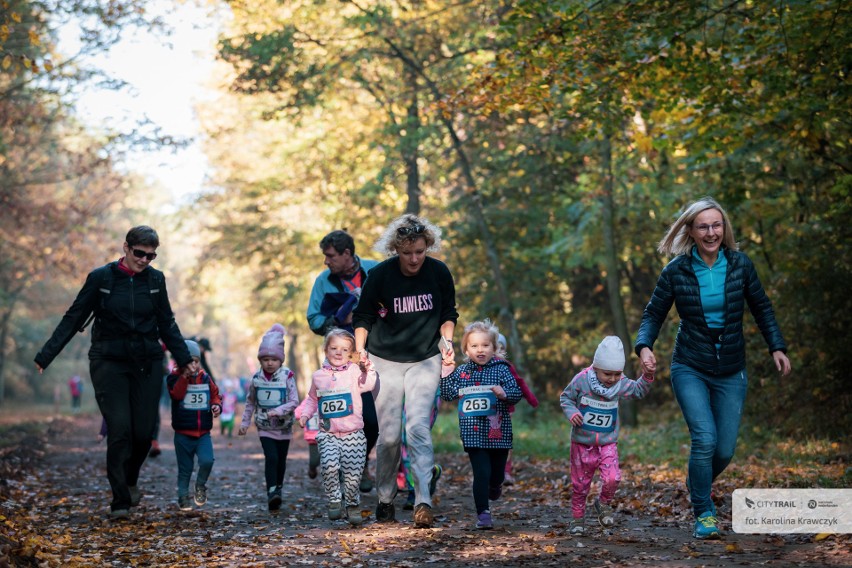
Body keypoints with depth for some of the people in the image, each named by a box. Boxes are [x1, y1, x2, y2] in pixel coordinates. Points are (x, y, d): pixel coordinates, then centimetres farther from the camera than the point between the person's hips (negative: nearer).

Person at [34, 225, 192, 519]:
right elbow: (73, 318, -2)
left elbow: (167, 324, 14)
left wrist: (184, 359, 10)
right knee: (120, 430, -12)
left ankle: (130, 480, 29)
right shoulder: (101, 278, -5)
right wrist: (46, 356, -6)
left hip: (147, 365, 3)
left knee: (144, 432, -1)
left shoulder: (155, 280, 4)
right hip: (109, 364, -3)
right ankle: (120, 500, -2)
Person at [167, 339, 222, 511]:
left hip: (203, 433, 2)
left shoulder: (206, 379, 5)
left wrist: (216, 405, -8)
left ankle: (201, 486, 11)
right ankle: (183, 497, 22)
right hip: (183, 434, -2)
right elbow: (176, 394, -24)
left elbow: (215, 395, 13)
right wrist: (184, 376, -32)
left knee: (207, 461, -17)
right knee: (185, 469, 6)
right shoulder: (175, 378, -6)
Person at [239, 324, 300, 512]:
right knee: (271, 457, -15)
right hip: (265, 428, 0)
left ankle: (278, 489, 29)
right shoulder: (256, 378, -2)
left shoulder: (287, 376, -11)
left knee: (281, 460, 11)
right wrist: (245, 422, 10)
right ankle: (272, 493, -18)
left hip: (284, 427, 0)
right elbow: (250, 402, 10)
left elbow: (294, 401, -12)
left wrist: (277, 411, -25)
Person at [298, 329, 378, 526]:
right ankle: (334, 501, -3)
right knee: (330, 465, -21)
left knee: (352, 473, -2)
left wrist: (368, 370, -30)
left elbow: (367, 385, -15)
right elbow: (312, 399, 24)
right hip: (328, 434, 1)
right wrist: (305, 414, 10)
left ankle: (352, 504, 21)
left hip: (353, 434, -1)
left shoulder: (354, 371, 1)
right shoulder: (318, 376, 10)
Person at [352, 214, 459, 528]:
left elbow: (448, 313, 9)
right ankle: (385, 499, 19)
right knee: (389, 435, 0)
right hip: (385, 360, 0)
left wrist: (447, 342, -6)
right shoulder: (379, 275, -11)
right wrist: (360, 348, -13)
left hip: (425, 360, 0)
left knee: (418, 426, -17)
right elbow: (363, 317, 1)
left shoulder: (439, 272, -6)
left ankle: (423, 502, -21)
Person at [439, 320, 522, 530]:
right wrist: (445, 374, -7)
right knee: (481, 473, -9)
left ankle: (494, 486, 49)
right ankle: (483, 513, -2)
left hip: (498, 431, 1)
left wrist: (505, 394, -23)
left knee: (497, 473, 14)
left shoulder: (501, 369, 1)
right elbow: (448, 395, 2)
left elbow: (517, 392, -3)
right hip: (473, 433, -1)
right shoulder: (461, 371, 5)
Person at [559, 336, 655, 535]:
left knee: (612, 478, -16)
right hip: (582, 443, -1)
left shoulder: (620, 383, -6)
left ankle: (603, 504, 14)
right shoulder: (581, 380, -15)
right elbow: (565, 398, -2)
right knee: (580, 483, 8)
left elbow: (638, 390, 10)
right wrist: (571, 412, -19)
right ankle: (577, 518, 28)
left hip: (608, 443, 2)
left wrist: (647, 376, -6)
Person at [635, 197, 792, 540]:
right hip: (690, 370, -2)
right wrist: (644, 346, -18)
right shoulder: (676, 271, -8)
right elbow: (654, 314, 0)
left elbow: (761, 308, 8)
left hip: (731, 372, 2)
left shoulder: (739, 264, -3)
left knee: (725, 450, 3)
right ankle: (704, 515, -3)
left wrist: (777, 347, -1)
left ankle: (696, 486, 36)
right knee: (704, 438, -20)